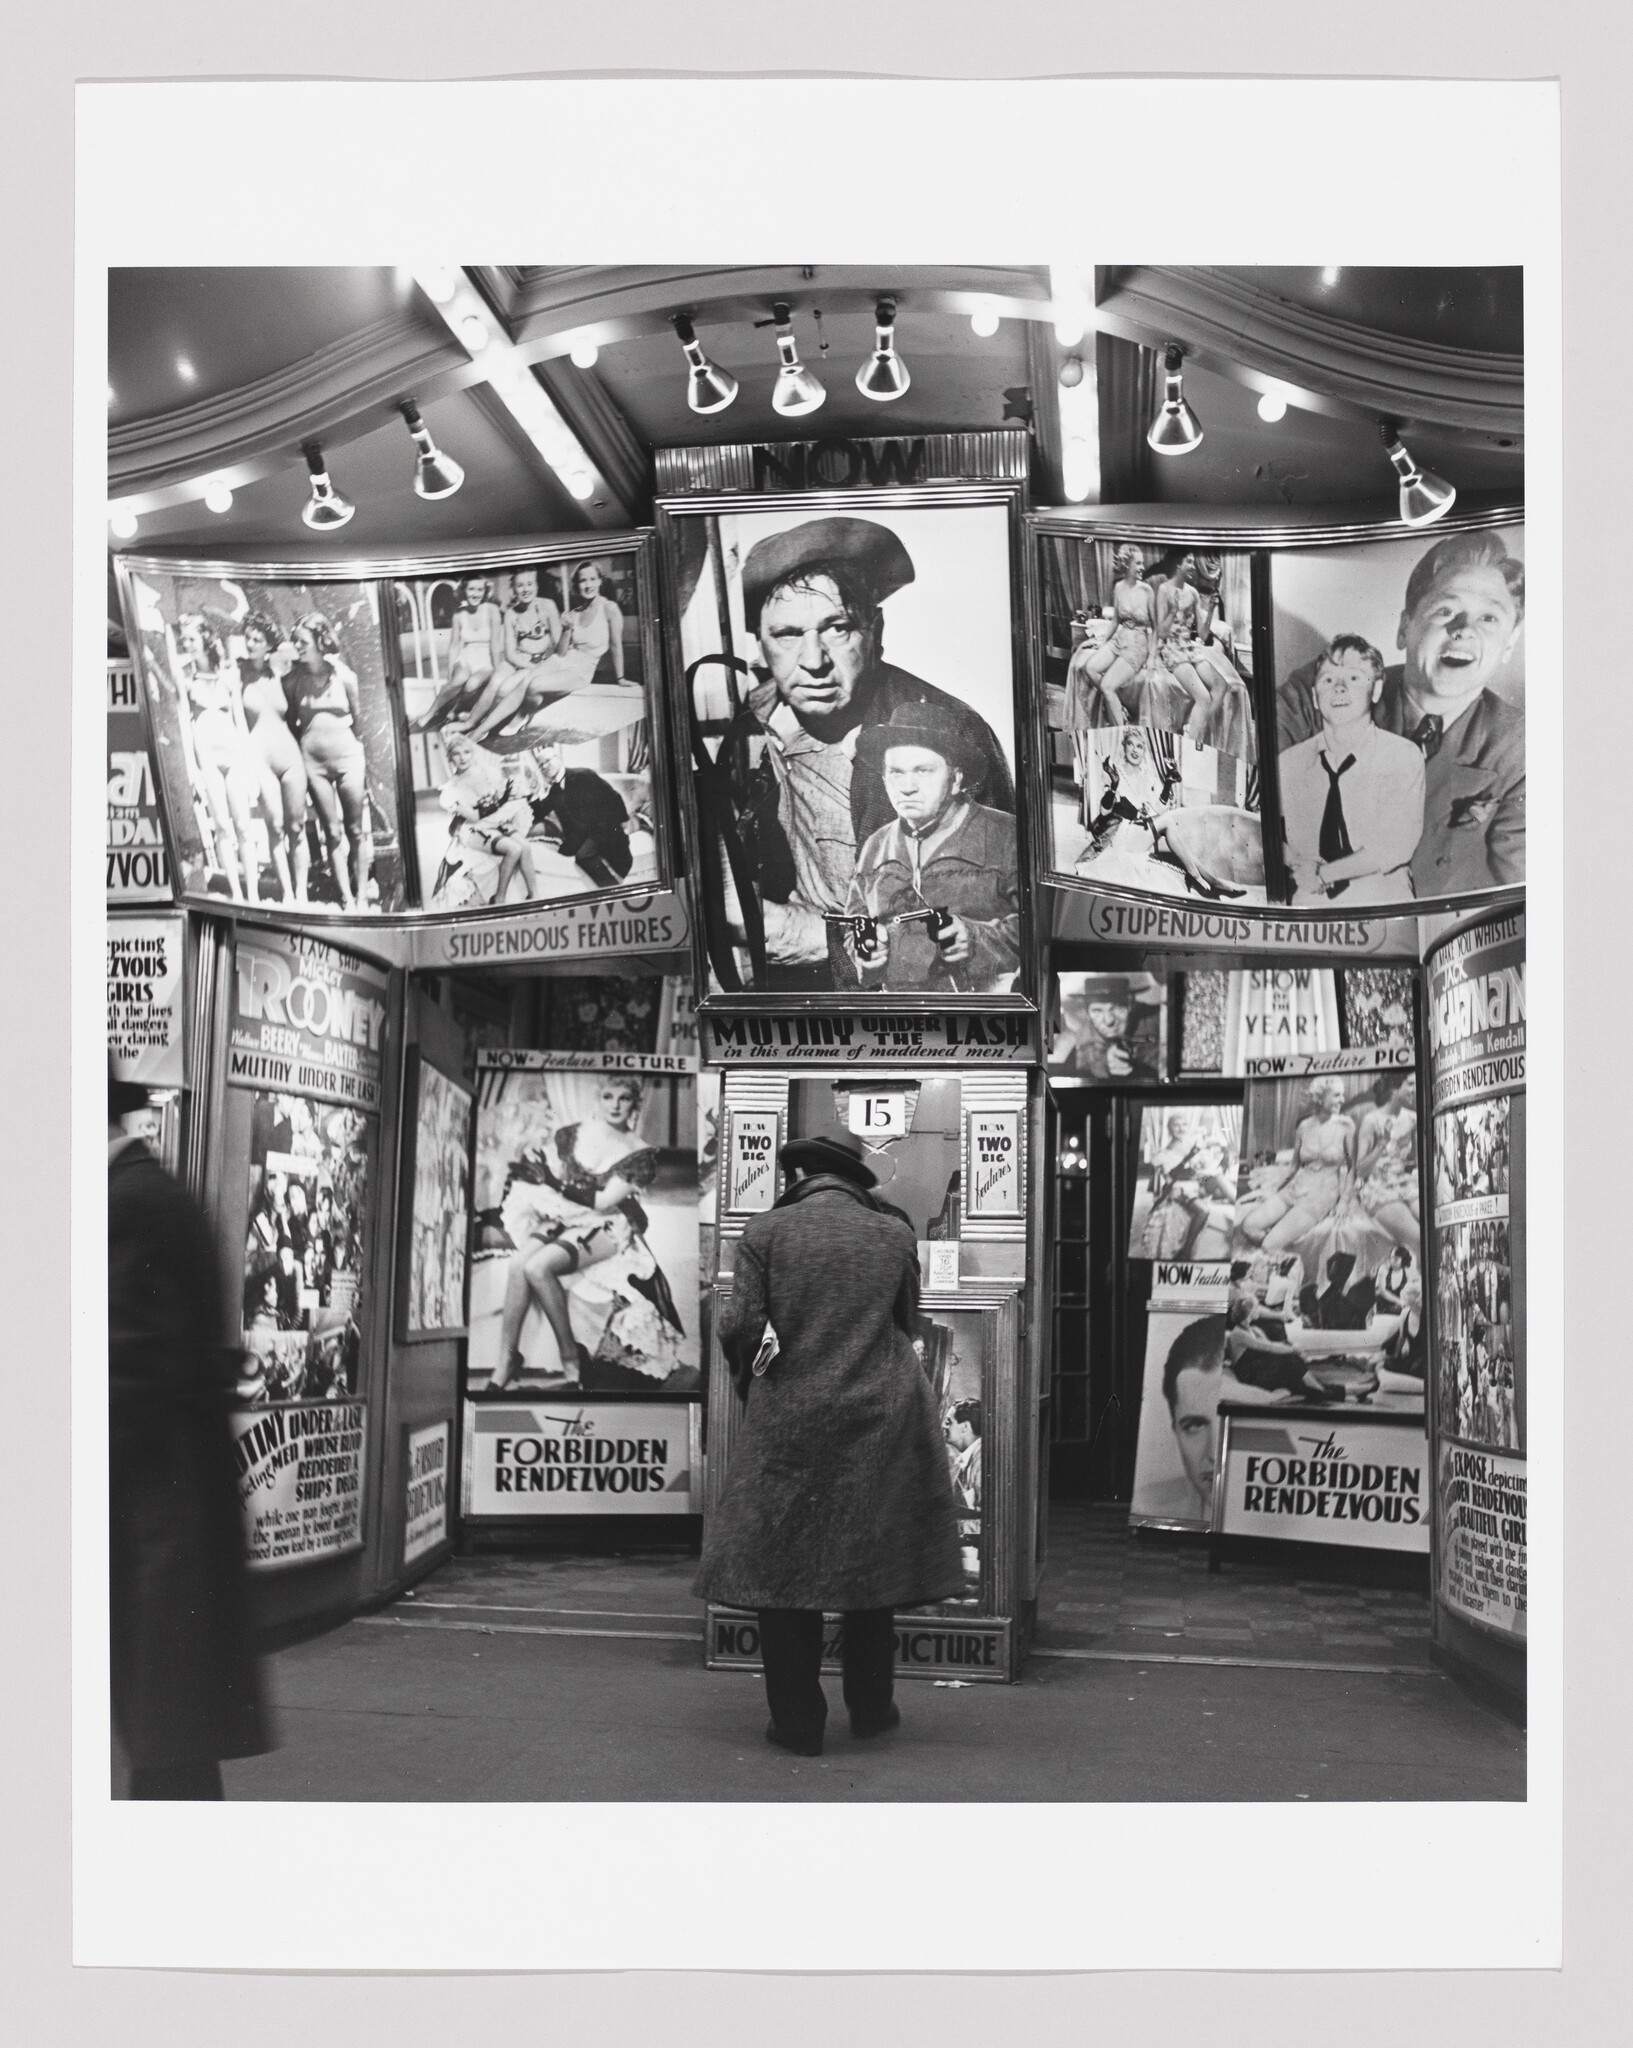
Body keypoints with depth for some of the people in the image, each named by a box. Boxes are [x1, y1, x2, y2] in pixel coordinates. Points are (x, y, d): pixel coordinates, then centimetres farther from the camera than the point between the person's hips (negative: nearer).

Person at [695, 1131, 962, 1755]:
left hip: (787, 1426, -2)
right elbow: (908, 1327, 11)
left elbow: (738, 1328, -7)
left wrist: (751, 1384, 12)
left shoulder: (765, 1232, -4)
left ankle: (797, 1722, 10)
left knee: (783, 1566, 7)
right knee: (871, 1561, 15)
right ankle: (870, 1708, 25)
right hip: (880, 1422, 2)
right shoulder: (895, 1236, 4)